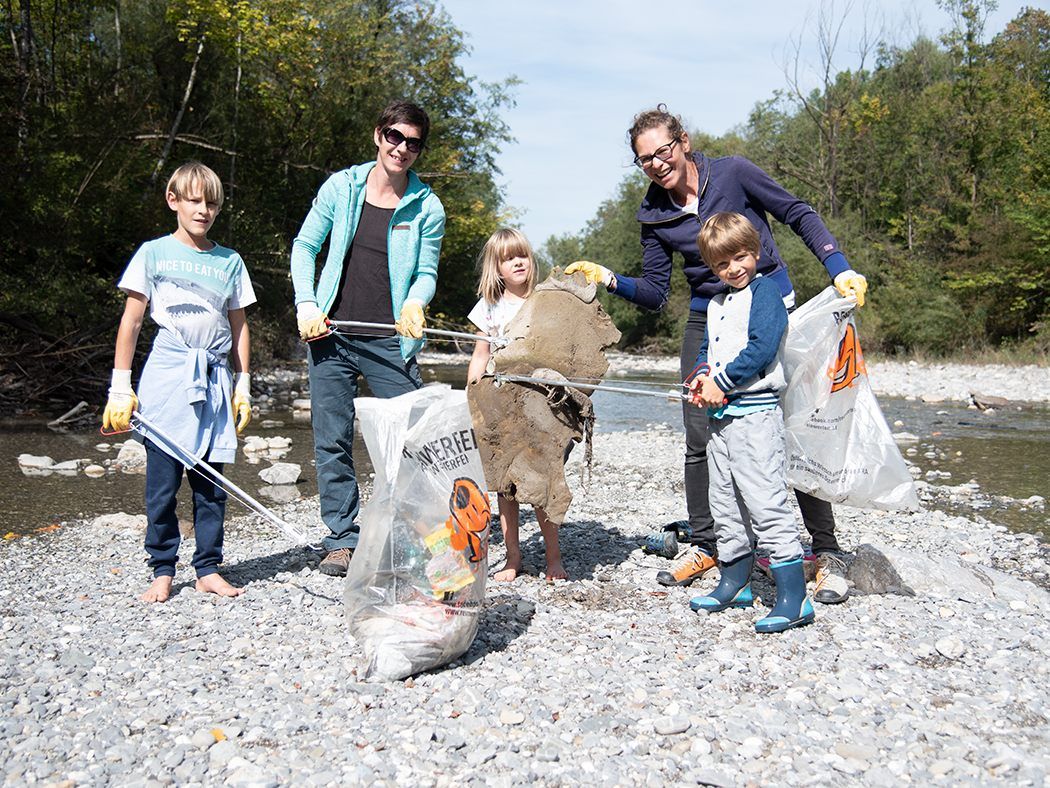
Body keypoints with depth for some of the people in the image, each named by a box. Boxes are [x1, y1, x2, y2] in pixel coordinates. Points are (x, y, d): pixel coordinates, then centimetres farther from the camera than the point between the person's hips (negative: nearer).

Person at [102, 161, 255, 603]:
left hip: (215, 380, 2)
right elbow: (131, 321, 4)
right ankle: (163, 570, 12)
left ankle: (208, 569, 13)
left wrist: (243, 385, 11)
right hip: (167, 376, -2)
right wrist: (120, 387, 0)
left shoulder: (230, 261, 12)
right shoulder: (154, 253, 4)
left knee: (211, 483, 5)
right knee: (162, 481, 0)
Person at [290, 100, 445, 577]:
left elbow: (426, 272, 6)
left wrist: (414, 303, -16)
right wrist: (306, 303, -3)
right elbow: (305, 246, 10)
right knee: (332, 442, 3)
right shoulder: (342, 187, 4)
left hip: (390, 342, -1)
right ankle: (342, 541, 14)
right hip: (332, 335, 1)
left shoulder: (426, 207, 1)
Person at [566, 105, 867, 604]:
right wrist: (610, 280, -12)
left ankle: (827, 552, 6)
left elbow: (800, 215, -1)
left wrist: (840, 270, -12)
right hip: (707, 323, 4)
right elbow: (654, 293, 5)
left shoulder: (732, 173, -8)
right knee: (700, 440, 1)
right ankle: (702, 546, 18)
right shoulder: (654, 216, 2)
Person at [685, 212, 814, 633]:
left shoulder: (765, 291, -6)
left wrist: (721, 382, -14)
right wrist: (702, 376, 1)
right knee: (724, 502, 14)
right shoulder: (716, 304, 19)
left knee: (765, 502, -13)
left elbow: (762, 347, -17)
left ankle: (794, 597, -10)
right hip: (721, 413, 9)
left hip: (755, 412, -9)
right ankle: (734, 582, 27)